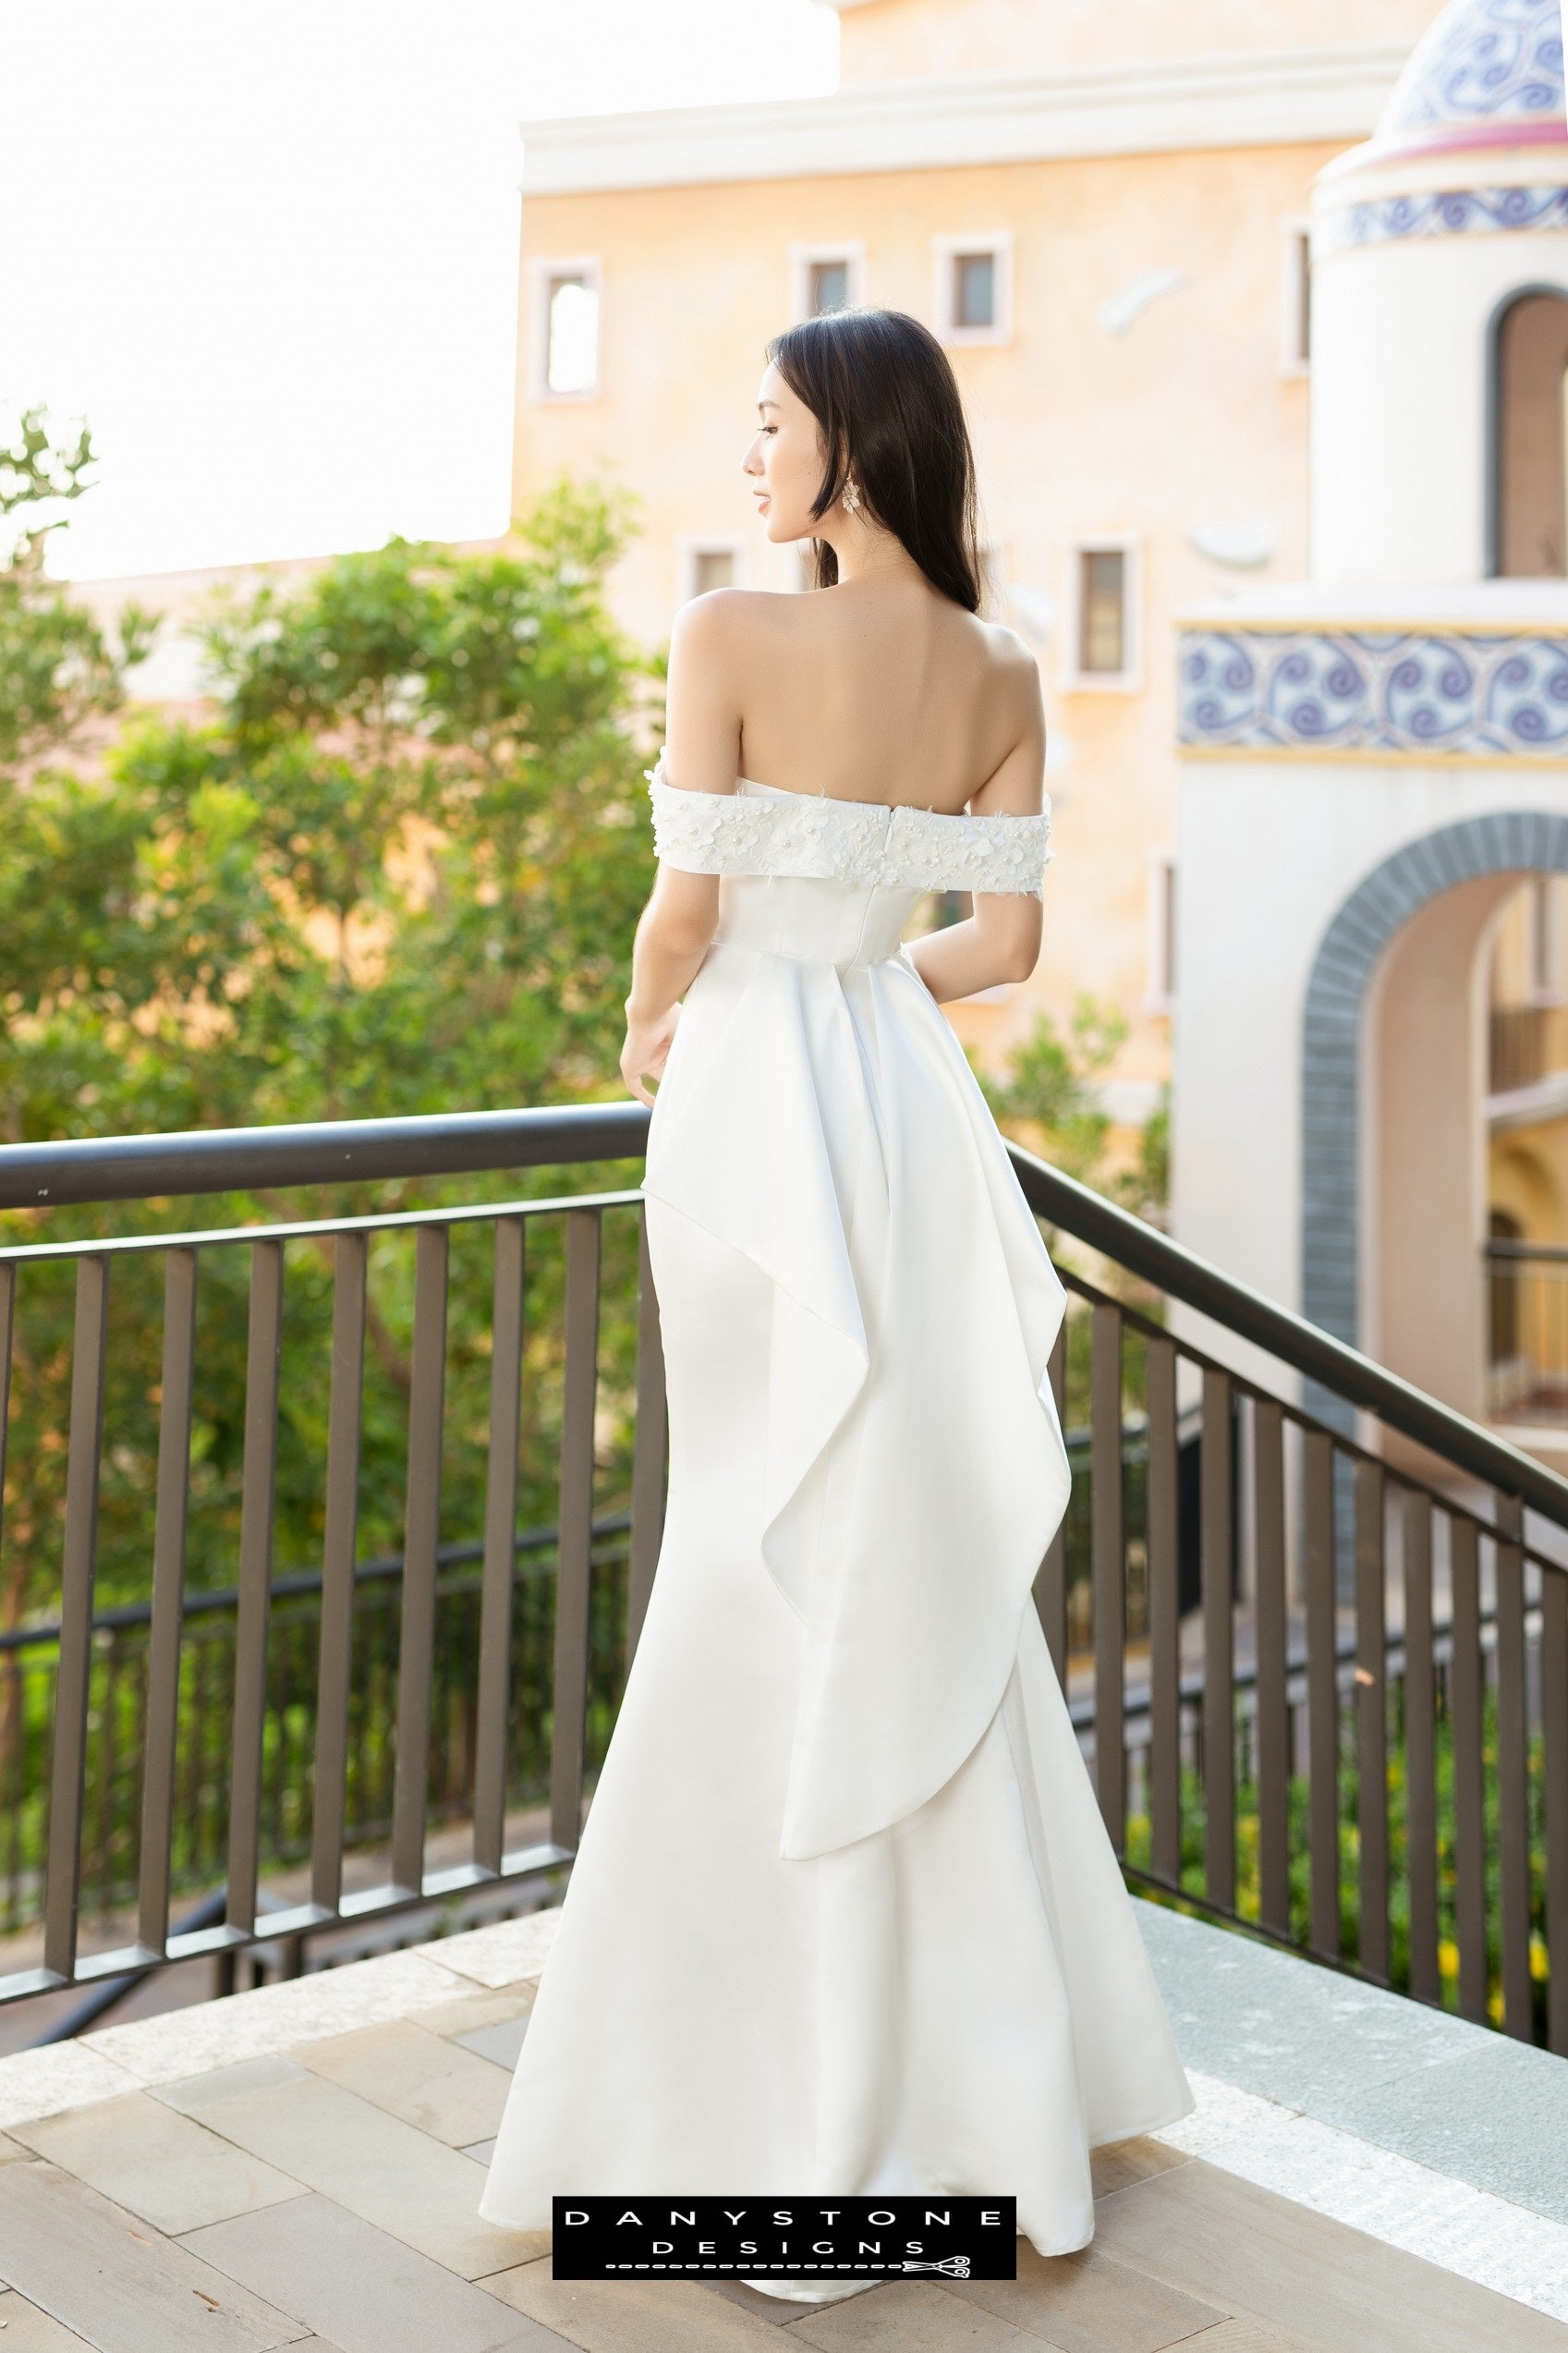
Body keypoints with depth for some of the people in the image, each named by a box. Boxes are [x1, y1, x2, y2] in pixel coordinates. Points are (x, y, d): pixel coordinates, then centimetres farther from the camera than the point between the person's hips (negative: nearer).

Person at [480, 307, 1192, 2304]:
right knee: (926, 1575, 15)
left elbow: (683, 913, -12)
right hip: (905, 1096, 6)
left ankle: (806, 2109, 14)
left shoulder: (732, 635, -12)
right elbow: (1007, 940, 6)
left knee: (783, 1584, 3)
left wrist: (650, 1029, 8)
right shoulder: (1002, 677, 5)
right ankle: (989, 2060, 25)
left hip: (756, 1105, -6)